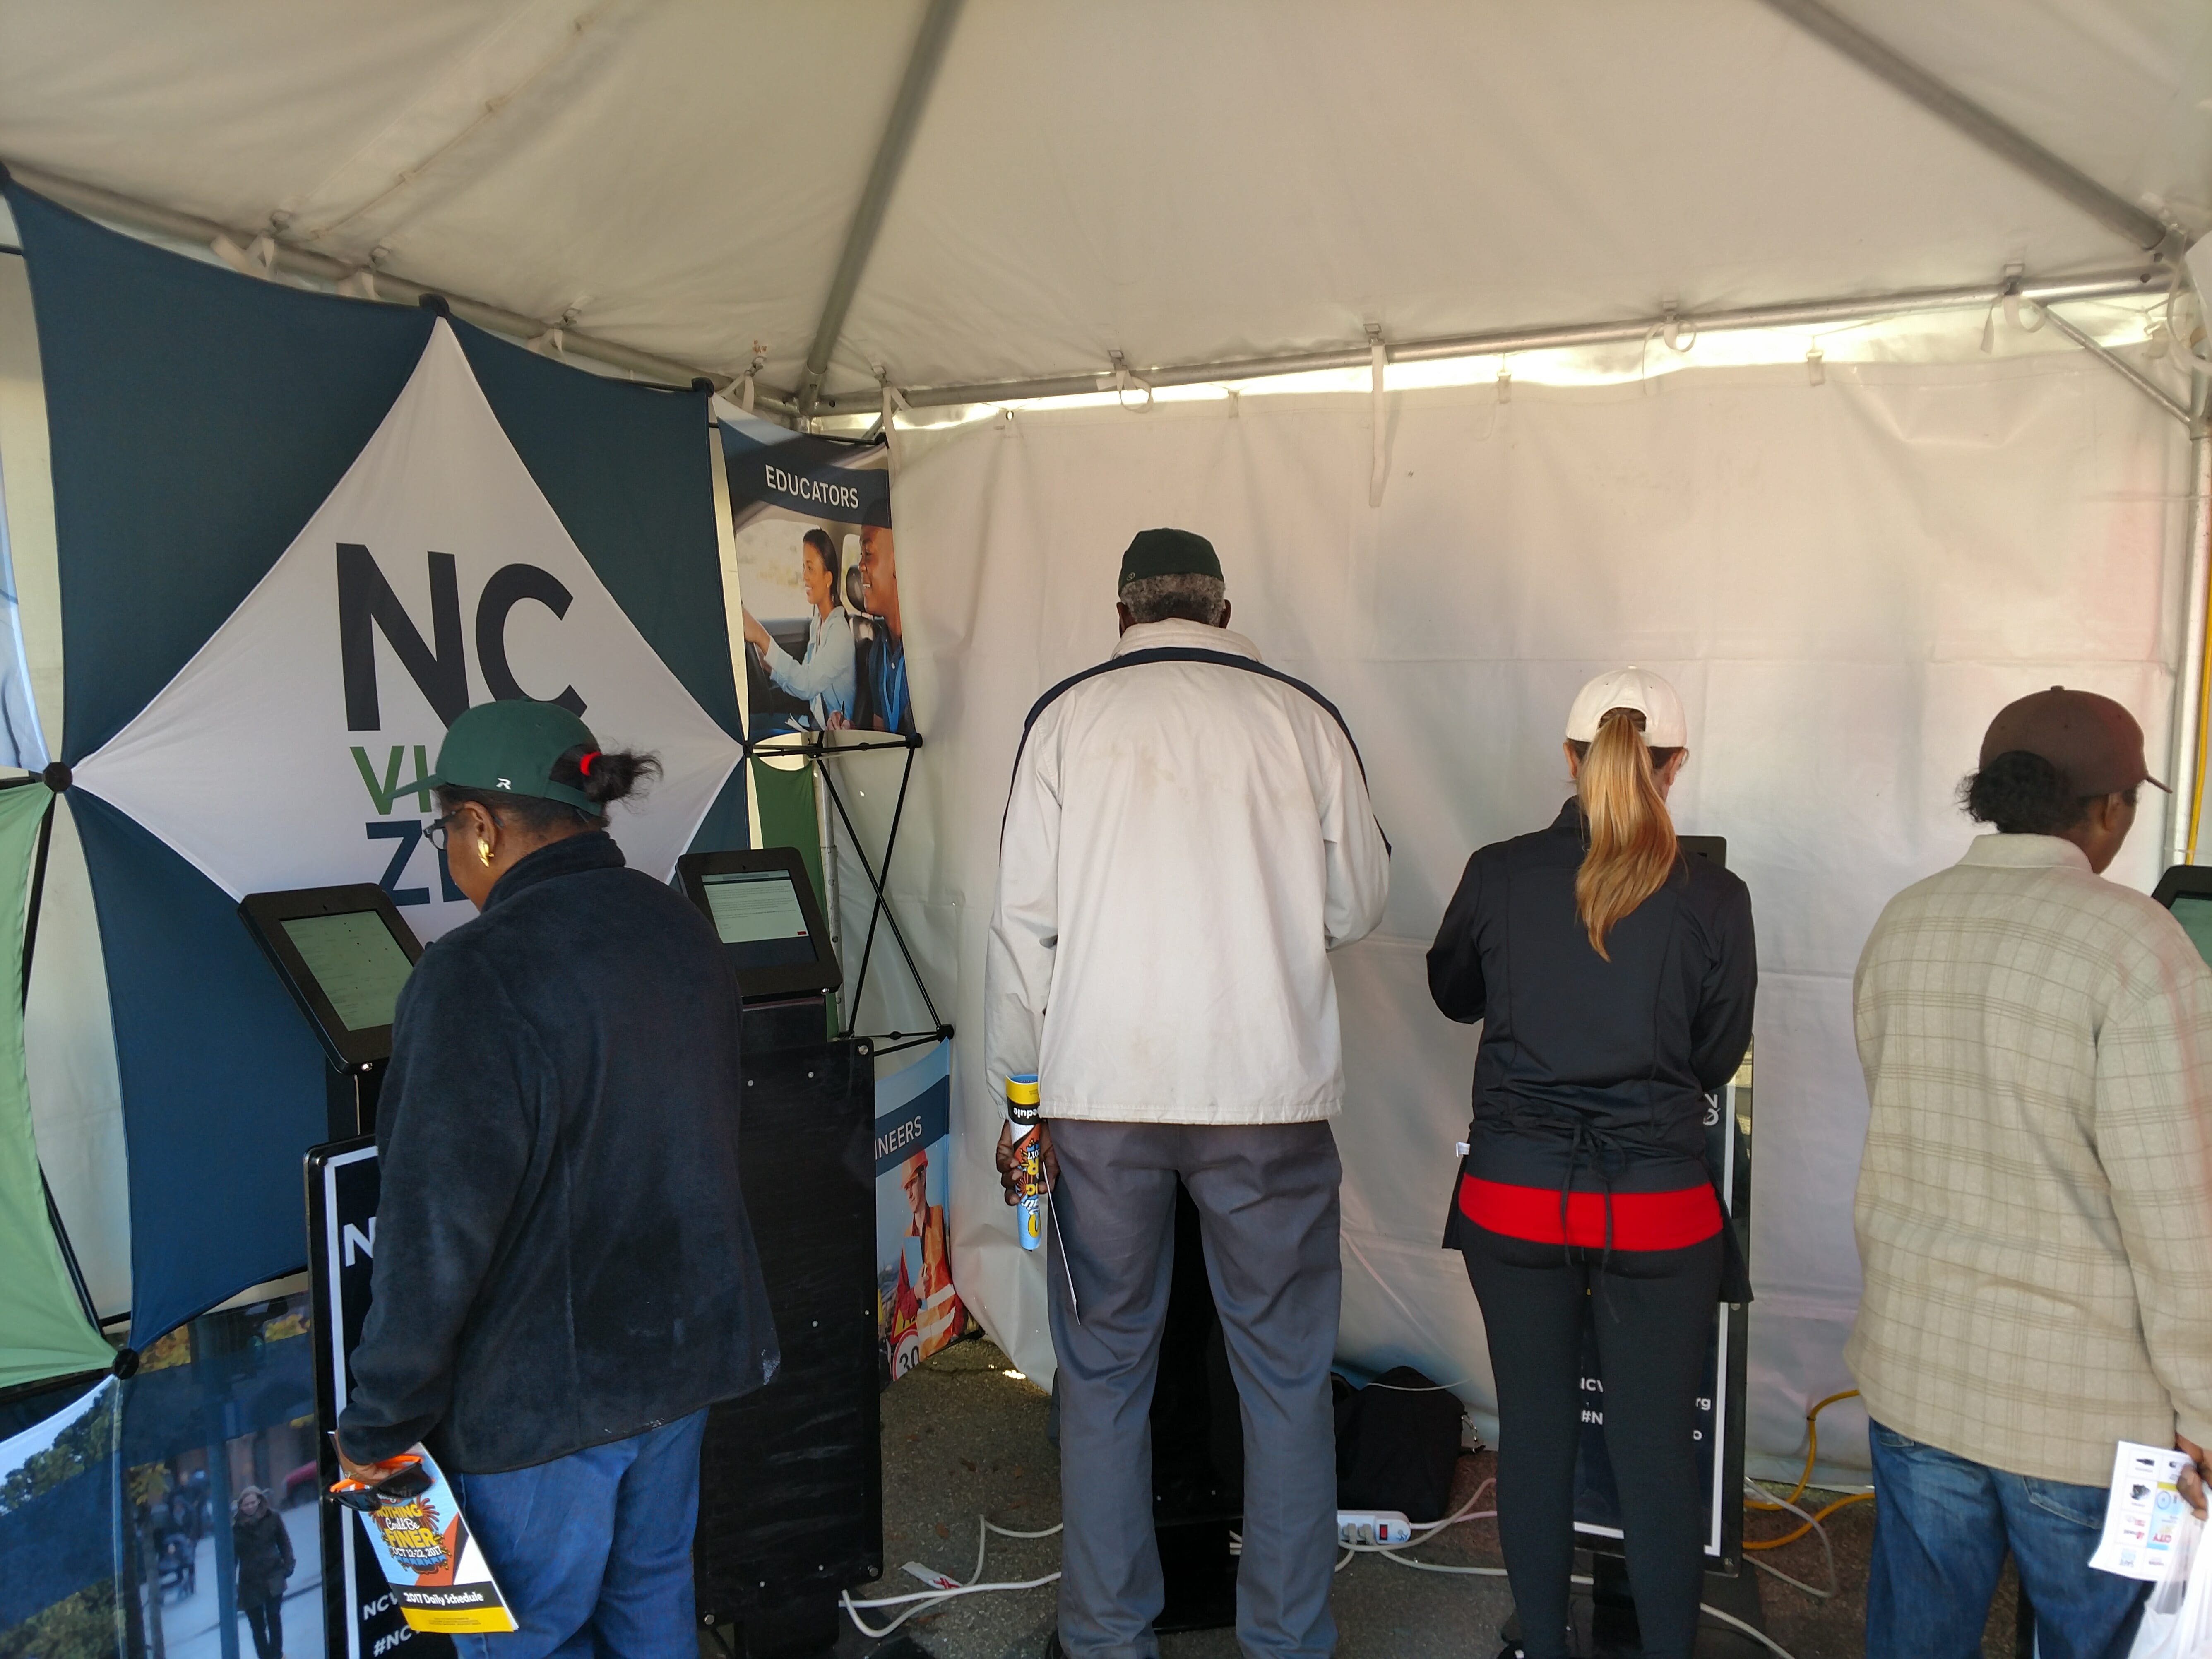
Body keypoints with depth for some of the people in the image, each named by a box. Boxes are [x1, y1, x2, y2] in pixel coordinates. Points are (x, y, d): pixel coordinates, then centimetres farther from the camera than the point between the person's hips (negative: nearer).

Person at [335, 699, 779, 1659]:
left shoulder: (478, 977, -24)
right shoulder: (680, 930, 2)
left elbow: (437, 1229, -24)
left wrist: (379, 1424, -11)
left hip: (548, 1385, -7)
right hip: (687, 1341, 8)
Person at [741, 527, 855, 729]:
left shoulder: (841, 631, -18)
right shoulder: (816, 622, 8)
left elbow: (808, 684, -29)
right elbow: (803, 684, 11)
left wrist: (762, 638, -30)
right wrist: (768, 664, -4)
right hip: (817, 726, 7)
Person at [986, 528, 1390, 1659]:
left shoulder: (1067, 716, 1)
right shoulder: (1302, 717, 2)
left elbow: (1024, 920, -1)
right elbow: (1357, 907, 9)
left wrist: (1021, 1095, 7)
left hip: (1102, 1094, 0)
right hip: (1271, 1094, 0)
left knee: (1103, 1368, 14)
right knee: (1285, 1374, 13)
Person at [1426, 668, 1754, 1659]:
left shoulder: (1499, 874, -6)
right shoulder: (1714, 898, -9)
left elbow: (1453, 994, 11)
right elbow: (1717, 1060, 2)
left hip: (1514, 1194, 1)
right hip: (1657, 1200, -1)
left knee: (1533, 1430, 14)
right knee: (1658, 1446, 11)